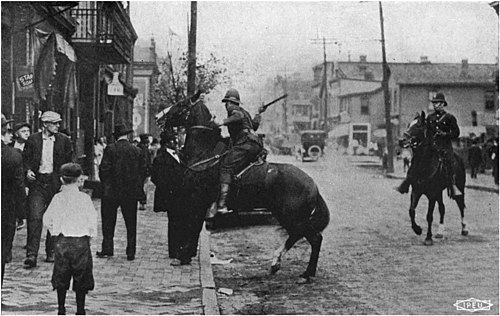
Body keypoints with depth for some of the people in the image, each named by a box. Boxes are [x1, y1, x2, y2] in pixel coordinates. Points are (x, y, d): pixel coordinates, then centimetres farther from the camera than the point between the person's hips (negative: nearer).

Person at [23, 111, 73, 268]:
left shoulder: (64, 141, 4)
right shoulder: (33, 140, 3)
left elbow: (69, 163, 8)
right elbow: (25, 159, 8)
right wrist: (28, 171, -11)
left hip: (56, 183, 1)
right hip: (37, 182, -1)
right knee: (35, 217, -11)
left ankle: (51, 252, 22)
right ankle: (31, 254, -12)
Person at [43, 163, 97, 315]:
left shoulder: (58, 198, -1)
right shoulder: (84, 198, -8)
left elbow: (47, 220, 3)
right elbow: (92, 221, -7)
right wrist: (90, 234, 8)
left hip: (62, 241, 2)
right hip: (81, 241, -2)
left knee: (61, 278, 12)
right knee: (81, 279, 6)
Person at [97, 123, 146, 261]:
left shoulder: (110, 149, -8)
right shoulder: (137, 150, 0)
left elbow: (104, 169, -10)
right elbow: (143, 170, 3)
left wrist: (105, 185, 4)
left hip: (111, 192, -2)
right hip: (131, 192, 2)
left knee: (108, 222, 10)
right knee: (131, 223, 8)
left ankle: (107, 249, 10)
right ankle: (131, 252, 8)